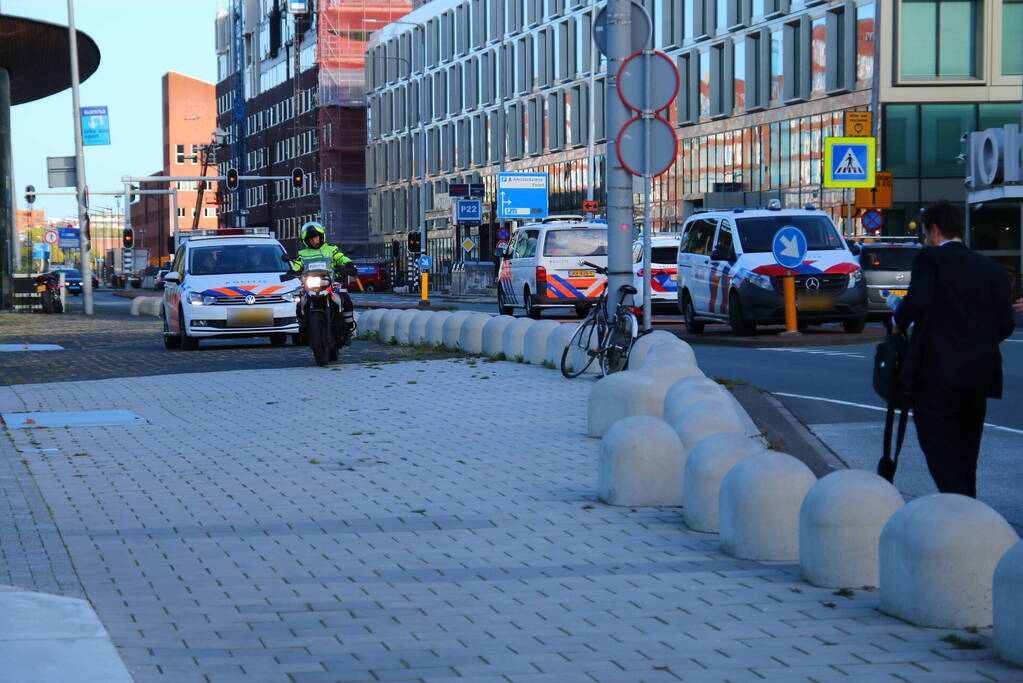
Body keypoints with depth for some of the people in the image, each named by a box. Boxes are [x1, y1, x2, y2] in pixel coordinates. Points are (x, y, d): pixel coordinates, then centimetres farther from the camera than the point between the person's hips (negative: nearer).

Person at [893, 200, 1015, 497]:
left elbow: (918, 299, -22)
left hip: (937, 372, -6)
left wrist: (900, 321, -2)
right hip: (979, 374, 6)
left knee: (939, 445, -5)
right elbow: (1005, 325, 7)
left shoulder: (931, 258, -5)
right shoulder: (993, 269, 12)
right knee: (965, 451, 15)